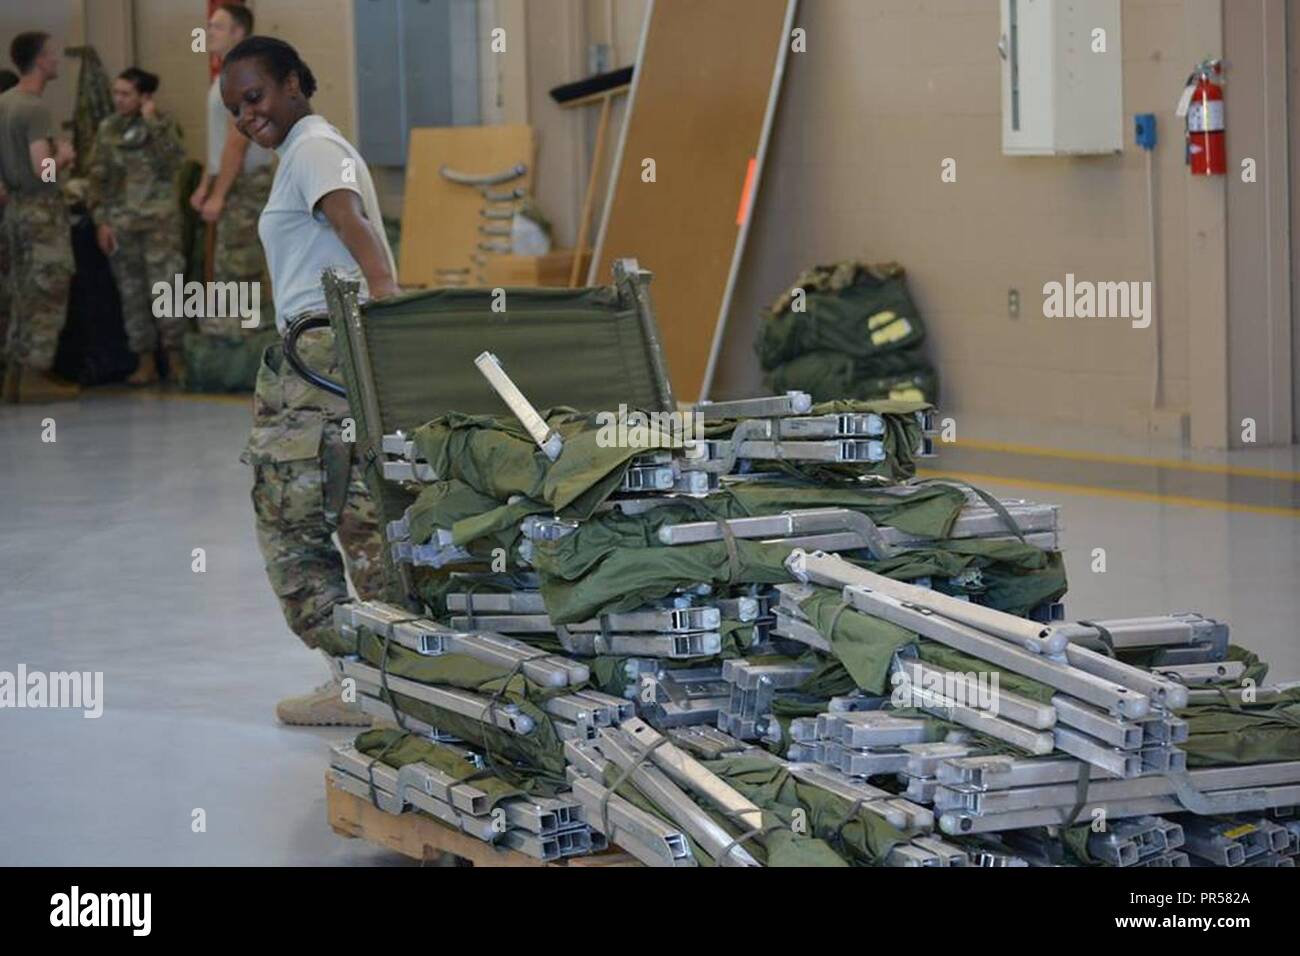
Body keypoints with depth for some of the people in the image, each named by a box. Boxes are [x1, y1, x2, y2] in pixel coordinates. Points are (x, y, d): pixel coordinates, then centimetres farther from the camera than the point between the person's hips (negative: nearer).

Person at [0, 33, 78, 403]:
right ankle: (35, 375, -2)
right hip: (43, 207, -8)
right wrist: (64, 155, -6)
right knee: (48, 294, -2)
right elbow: (43, 169, -24)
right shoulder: (35, 109, -18)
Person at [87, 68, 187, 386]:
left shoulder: (163, 124, 0)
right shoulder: (108, 129, 6)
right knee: (132, 294, 5)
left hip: (159, 220, -3)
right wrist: (101, 221, 1)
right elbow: (98, 178, 7)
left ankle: (175, 358, 3)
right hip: (120, 223, 3)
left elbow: (173, 162, -16)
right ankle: (145, 363, 11)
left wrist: (153, 124, -15)